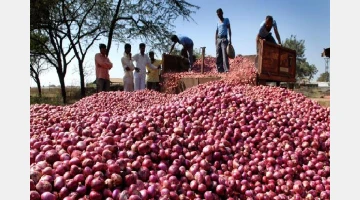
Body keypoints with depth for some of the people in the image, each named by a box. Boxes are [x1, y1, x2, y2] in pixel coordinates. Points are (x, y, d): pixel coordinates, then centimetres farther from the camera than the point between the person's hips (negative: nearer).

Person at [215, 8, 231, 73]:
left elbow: (229, 29, 2)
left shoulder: (226, 20, 8)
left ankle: (226, 69, -21)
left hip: (224, 39, -5)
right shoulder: (218, 23, 20)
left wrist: (230, 39, -10)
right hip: (218, 39, 5)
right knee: (218, 55, 0)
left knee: (224, 54, -16)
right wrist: (215, 40, 4)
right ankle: (220, 69, 2)